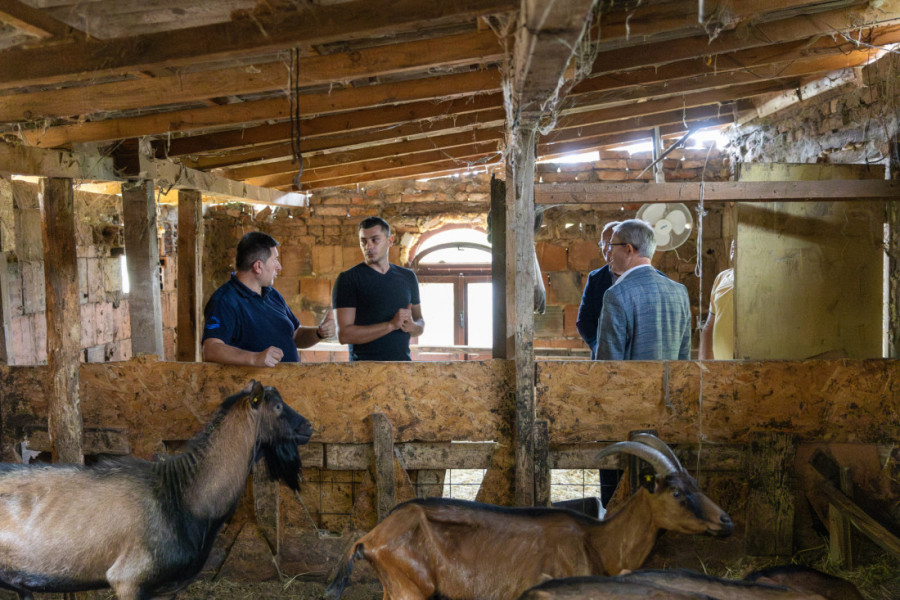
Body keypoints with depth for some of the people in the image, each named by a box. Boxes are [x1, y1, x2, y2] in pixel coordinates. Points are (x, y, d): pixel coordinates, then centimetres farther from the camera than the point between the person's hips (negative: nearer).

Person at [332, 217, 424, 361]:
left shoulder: (407, 277, 11)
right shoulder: (348, 279, -4)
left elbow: (420, 321, 20)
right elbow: (344, 334, -13)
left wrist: (412, 327, -4)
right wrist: (391, 325, -19)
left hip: (403, 357, 4)